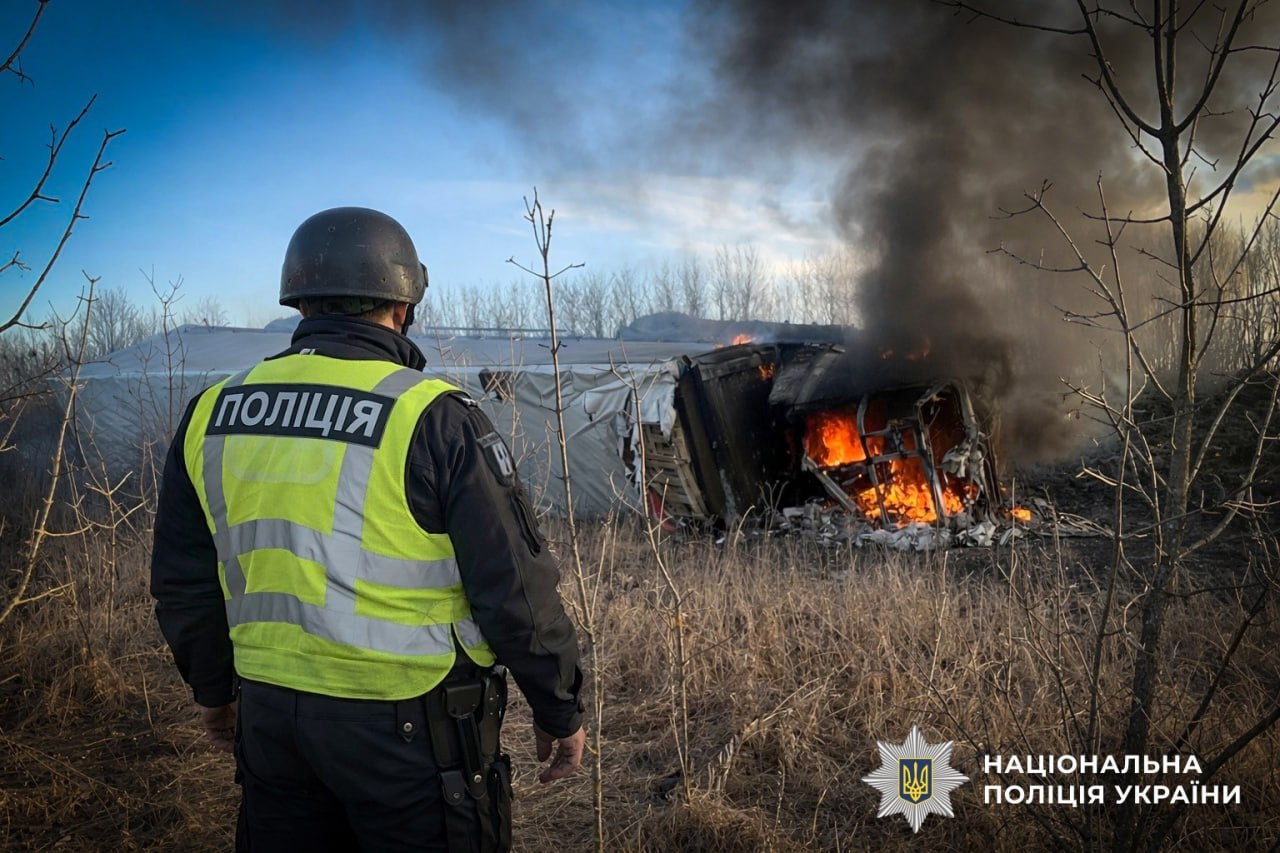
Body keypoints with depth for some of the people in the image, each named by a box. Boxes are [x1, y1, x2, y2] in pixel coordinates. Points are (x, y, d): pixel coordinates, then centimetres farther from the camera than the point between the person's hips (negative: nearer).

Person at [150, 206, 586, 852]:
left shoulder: (211, 415, 2)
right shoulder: (432, 419, -16)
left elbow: (183, 582, 11)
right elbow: (515, 588, -14)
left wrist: (214, 689, 25)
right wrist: (559, 709, -1)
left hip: (268, 714, 5)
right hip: (408, 724, -5)